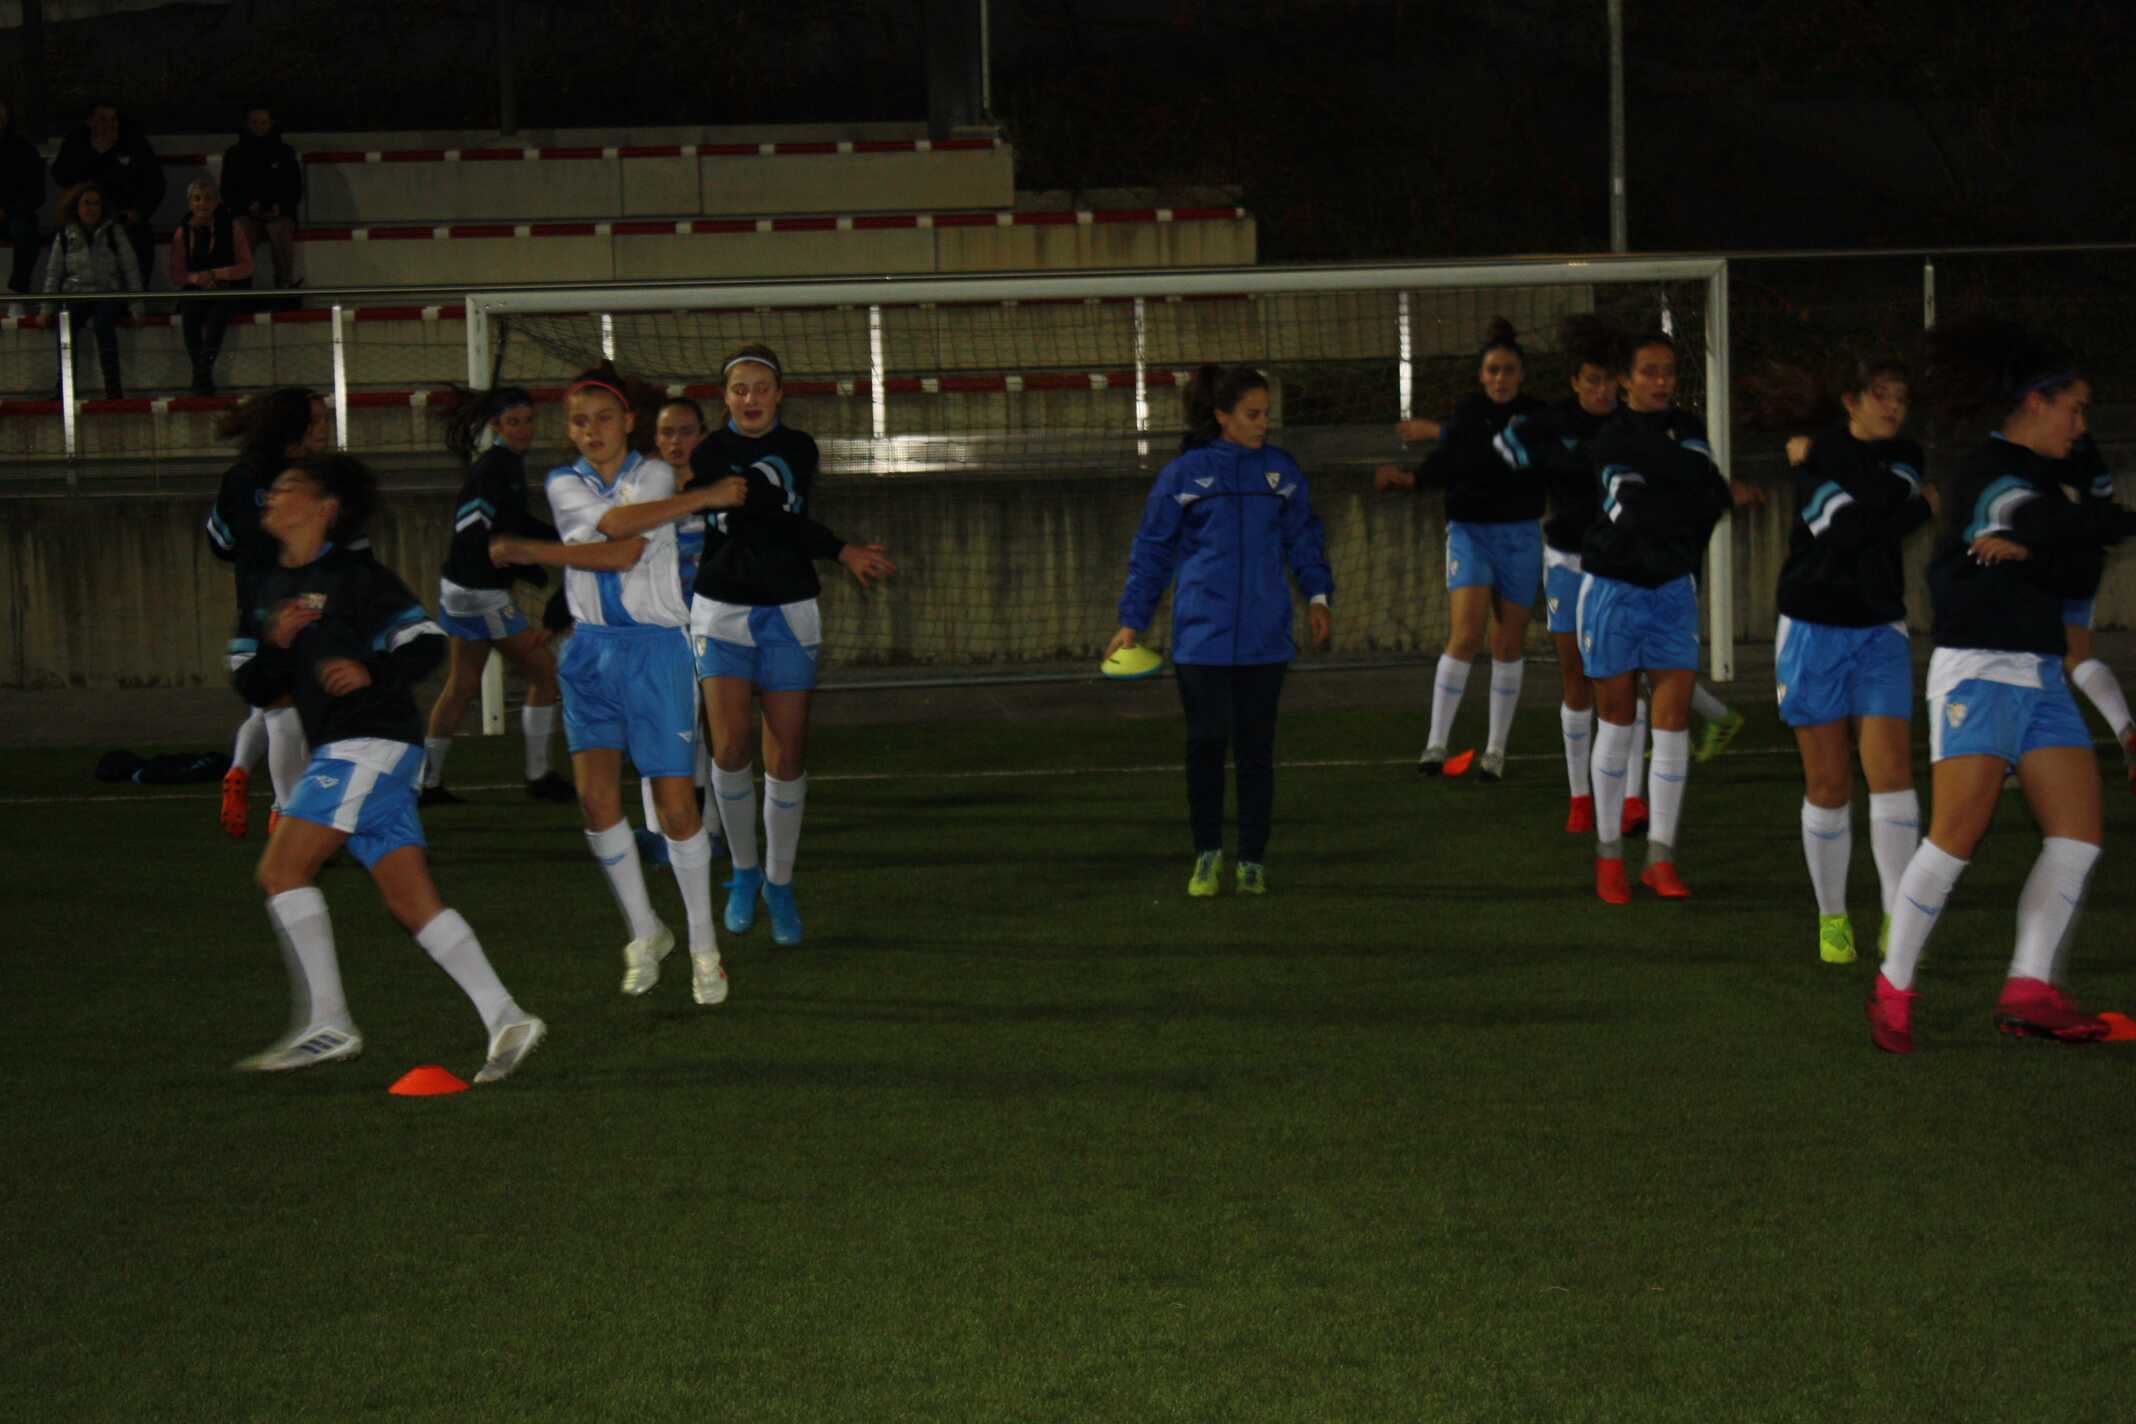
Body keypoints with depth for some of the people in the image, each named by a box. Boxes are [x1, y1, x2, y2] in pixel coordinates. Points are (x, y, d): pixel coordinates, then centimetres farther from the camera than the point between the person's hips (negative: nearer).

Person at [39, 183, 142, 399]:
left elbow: (130, 270, 4)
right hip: (75, 295, 1)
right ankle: (64, 388, -24)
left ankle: (113, 387, -33)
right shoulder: (64, 236, 10)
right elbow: (53, 273, 12)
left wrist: (137, 307, -3)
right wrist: (47, 309, 5)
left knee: (103, 323, -34)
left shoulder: (113, 232, 6)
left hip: (107, 294, -1)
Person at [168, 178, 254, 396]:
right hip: (196, 289, 2)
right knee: (190, 312, -32)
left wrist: (214, 274, -14)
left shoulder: (231, 228, 1)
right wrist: (196, 278, -14)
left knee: (217, 313, -36)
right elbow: (176, 275, 7)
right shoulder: (182, 233, 6)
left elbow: (246, 268, -1)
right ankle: (204, 377, -32)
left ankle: (202, 374, -42)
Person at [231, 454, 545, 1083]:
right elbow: (255, 690, 17)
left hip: (372, 743, -8)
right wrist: (274, 643, -2)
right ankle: (505, 1018, 2)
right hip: (344, 752, 8)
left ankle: (325, 1023, -7)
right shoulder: (275, 588, 19)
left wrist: (372, 671, -24)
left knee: (281, 870, -11)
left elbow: (427, 641, -8)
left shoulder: (355, 575, -5)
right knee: (411, 902, 3)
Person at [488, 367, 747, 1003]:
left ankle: (704, 946, 9)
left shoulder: (654, 474, -1)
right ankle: (645, 932, 12)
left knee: (675, 805, -6)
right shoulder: (564, 484, 6)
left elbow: (624, 553, -17)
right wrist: (705, 497, -15)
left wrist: (531, 551, -13)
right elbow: (613, 521, -15)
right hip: (591, 650, 3)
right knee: (595, 795, -8)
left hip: (656, 651, -3)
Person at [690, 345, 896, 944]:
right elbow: (764, 519, -11)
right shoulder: (709, 454, -1)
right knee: (730, 745, -15)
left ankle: (779, 883, 13)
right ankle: (743, 870, 6)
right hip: (722, 609, -1)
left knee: (788, 755, -2)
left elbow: (784, 521, 1)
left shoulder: (799, 448, 7)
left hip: (788, 613, 2)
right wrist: (841, 551, -13)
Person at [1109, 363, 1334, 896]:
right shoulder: (1183, 473, 0)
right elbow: (1152, 550, 5)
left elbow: (1304, 537, 17)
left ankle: (1253, 861, 13)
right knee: (1206, 744, 0)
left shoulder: (1281, 471, 6)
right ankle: (1207, 854, 16)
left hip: (1264, 635, 2)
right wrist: (1132, 621, 2)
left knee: (1256, 747, 4)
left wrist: (1317, 595, 6)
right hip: (1202, 636, -2)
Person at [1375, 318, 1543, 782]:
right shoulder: (1469, 411, 0)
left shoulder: (1535, 414, 0)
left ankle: (1496, 750, 14)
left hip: (1520, 535, 1)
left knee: (1508, 643, 4)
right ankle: (1436, 743, -9)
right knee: (1466, 635, -15)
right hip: (1470, 531, -1)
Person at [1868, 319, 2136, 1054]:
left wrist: (2025, 549, -14)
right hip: (1979, 668, -9)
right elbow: (2058, 526, -28)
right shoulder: (1987, 471, -10)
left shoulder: (2036, 474, 17)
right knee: (1957, 832, -13)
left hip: (2039, 673, 9)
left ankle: (2031, 992, 0)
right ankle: (1893, 988, -2)